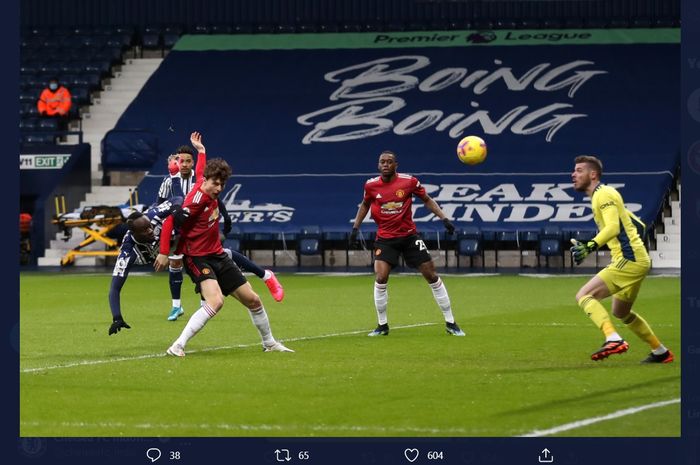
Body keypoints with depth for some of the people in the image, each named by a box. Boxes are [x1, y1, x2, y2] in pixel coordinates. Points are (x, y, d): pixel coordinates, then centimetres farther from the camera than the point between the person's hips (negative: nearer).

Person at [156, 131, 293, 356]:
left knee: (252, 300, 12)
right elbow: (169, 223, -21)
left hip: (217, 255, 9)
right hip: (197, 258, -9)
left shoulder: (209, 191, 3)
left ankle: (269, 343, 33)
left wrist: (201, 151, 36)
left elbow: (200, 173, 27)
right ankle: (178, 346, -28)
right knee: (215, 301, -31)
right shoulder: (197, 199, -22)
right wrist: (164, 253, -20)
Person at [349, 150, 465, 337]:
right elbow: (365, 204, 15)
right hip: (385, 239, 0)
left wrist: (443, 218, -4)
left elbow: (427, 200, 5)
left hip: (409, 236, 0)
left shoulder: (409, 181, -9)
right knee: (380, 278, -16)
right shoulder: (371, 185, -5)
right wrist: (355, 227, 10)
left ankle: (450, 323, 11)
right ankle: (382, 325, 1)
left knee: (432, 277, 0)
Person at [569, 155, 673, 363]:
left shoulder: (603, 194, -9)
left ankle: (613, 339, -34)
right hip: (638, 260, 10)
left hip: (628, 261, -10)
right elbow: (638, 225, 26)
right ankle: (660, 352, 32)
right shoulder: (602, 195, 21)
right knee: (621, 313, 25)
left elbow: (613, 227, -26)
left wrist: (591, 246, -36)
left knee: (584, 295, -18)